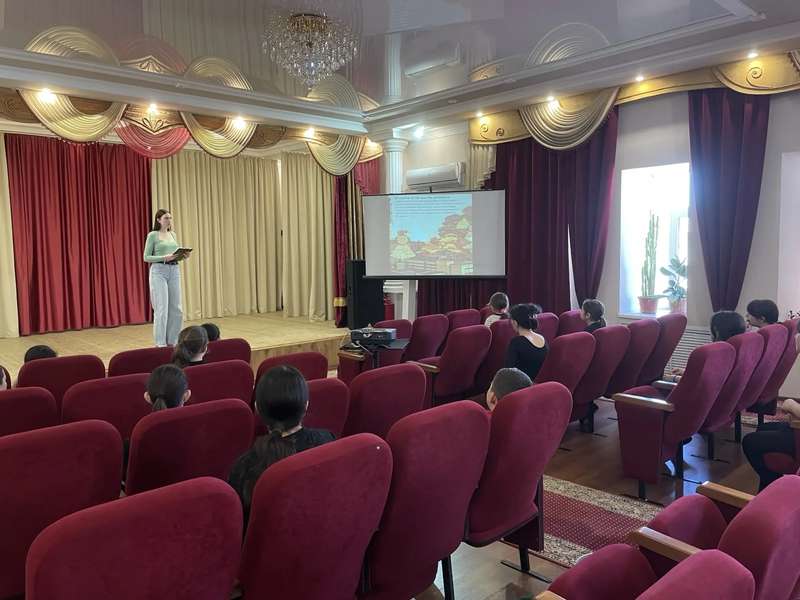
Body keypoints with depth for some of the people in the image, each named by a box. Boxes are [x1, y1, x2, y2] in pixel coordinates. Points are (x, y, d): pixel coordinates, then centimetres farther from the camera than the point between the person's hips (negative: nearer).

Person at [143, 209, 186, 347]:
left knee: (176, 309, 6)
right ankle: (161, 344, 1)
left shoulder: (173, 234, 14)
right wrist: (164, 257, -19)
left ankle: (172, 341, 18)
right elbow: (146, 257, -6)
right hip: (159, 271, -6)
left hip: (175, 271, 6)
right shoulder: (152, 235, -4)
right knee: (162, 309, -7)